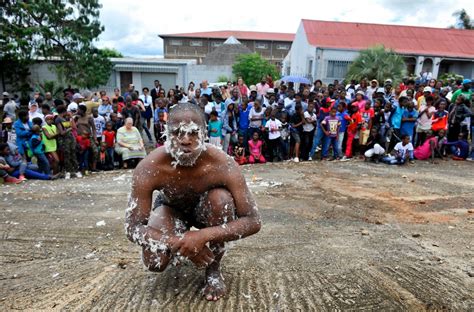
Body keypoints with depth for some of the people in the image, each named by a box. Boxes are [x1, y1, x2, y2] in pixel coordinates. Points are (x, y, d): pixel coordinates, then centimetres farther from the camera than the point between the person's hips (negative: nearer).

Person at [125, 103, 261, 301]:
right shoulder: (149, 168, -33)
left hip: (206, 209, 0)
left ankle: (214, 270, -9)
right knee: (154, 262, -23)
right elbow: (132, 227, -27)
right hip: (171, 208, 1)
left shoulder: (222, 165, -35)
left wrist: (203, 236, -44)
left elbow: (253, 221, -33)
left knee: (221, 199, -34)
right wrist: (179, 242, -40)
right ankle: (179, 249, 16)